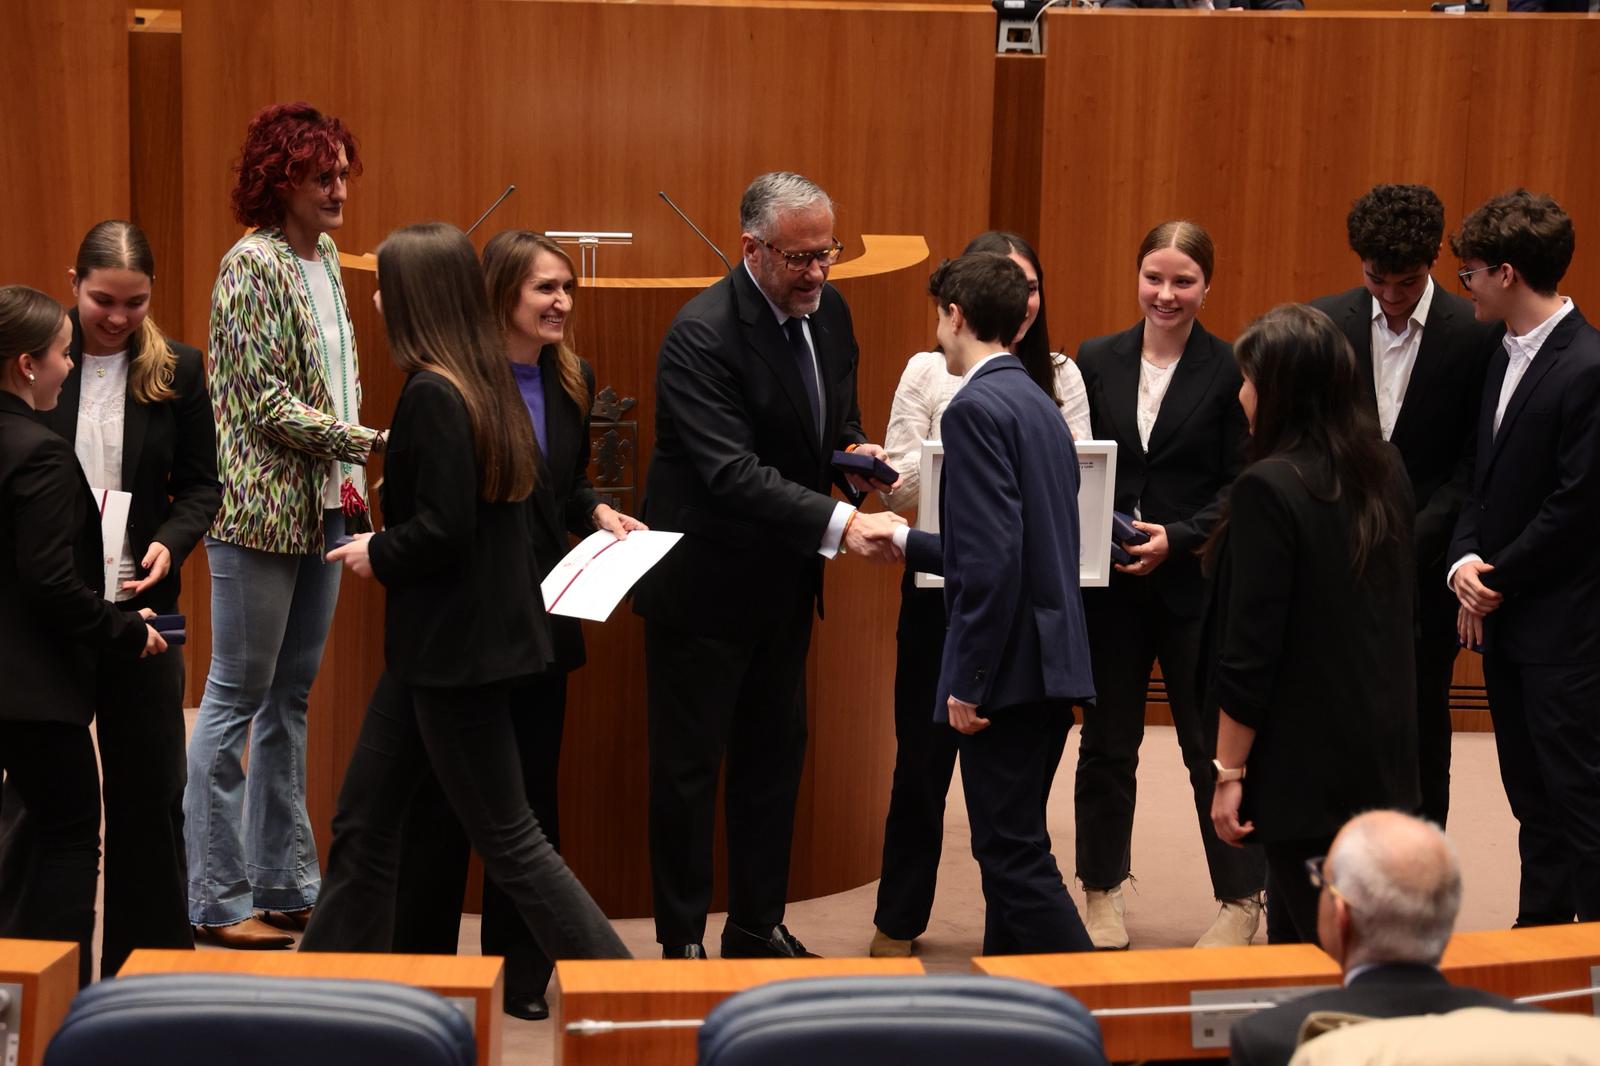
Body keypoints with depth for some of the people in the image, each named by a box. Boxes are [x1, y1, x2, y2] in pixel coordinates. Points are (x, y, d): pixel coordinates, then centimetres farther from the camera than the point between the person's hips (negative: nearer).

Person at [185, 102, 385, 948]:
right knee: (236, 700, -2)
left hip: (321, 512, 8)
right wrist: (371, 444, -18)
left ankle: (284, 881, 21)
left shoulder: (324, 258, 12)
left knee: (290, 697, 13)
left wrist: (350, 483, 10)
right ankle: (218, 900, 4)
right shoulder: (254, 264, -12)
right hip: (261, 512, -8)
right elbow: (268, 404, -17)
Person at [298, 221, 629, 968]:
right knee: (363, 822, 15)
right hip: (445, 645, 10)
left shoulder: (433, 395, -20)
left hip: (453, 650, -10)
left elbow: (441, 531, -25)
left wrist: (377, 554, -7)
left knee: (507, 840, -1)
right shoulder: (484, 385, 7)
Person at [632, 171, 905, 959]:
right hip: (704, 582, -7)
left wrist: (853, 452, -7)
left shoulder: (827, 311, 1)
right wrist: (839, 524, -42)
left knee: (775, 755, 15)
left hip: (782, 581, 8)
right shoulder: (702, 335, -24)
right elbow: (734, 473, -32)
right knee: (687, 766, 4)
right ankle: (682, 940, 16)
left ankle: (758, 927, 29)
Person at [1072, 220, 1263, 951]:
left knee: (1214, 744, 3)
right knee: (1107, 742, 10)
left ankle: (1240, 900, 15)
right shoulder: (1096, 361, 6)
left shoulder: (1231, 371, -3)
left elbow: (1240, 487, -4)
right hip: (1109, 584, 3)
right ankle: (1103, 892, 23)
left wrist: (1176, 539, -15)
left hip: (1195, 585, -3)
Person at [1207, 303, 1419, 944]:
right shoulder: (1385, 470, 5)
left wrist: (1229, 772, -12)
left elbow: (1250, 651, -18)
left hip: (1305, 759, -8)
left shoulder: (1269, 489, -18)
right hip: (1383, 749, 8)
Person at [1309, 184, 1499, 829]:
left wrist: (1411, 540, -15)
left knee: (1423, 724, 6)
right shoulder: (1323, 324, 2)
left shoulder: (1474, 334, -5)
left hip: (1424, 560, -2)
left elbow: (1474, 461, -5)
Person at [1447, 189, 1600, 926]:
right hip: (1501, 615, 8)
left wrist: (1498, 580, -9)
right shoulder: (1506, 358, 11)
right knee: (1529, 791, 15)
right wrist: (1465, 563, -4)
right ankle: (1539, 928, 23)